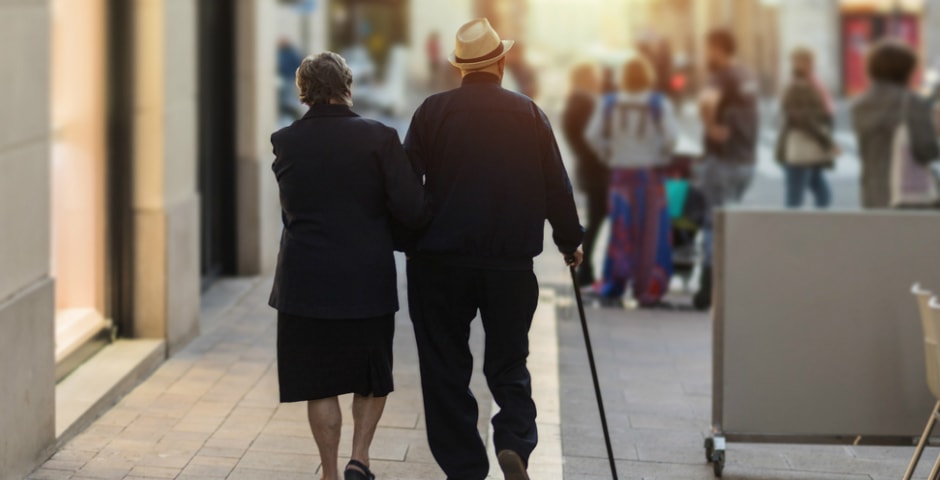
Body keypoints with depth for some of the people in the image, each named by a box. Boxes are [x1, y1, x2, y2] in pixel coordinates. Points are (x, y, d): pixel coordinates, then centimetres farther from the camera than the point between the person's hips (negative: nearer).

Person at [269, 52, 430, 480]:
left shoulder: (285, 142, -2)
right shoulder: (379, 138, -10)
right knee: (372, 375, 18)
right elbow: (412, 210, -13)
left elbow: (291, 208, 10)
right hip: (367, 280, -1)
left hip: (305, 281, 1)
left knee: (319, 381, 10)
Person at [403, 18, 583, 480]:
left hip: (440, 262, -1)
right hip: (511, 261, 1)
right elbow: (556, 186, 5)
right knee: (508, 364, 13)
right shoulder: (528, 113, 2)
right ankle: (514, 442, -12)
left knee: (446, 369, 8)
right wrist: (570, 242, 19)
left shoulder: (432, 111, -2)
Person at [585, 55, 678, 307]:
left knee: (620, 229, 10)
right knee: (650, 232, 2)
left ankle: (613, 283, 8)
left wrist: (609, 156, 7)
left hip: (620, 172, 3)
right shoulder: (659, 104, -8)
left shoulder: (610, 104, 1)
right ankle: (648, 289, 2)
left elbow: (593, 135, -4)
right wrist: (663, 157, -2)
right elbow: (671, 136, -18)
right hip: (649, 173, -3)